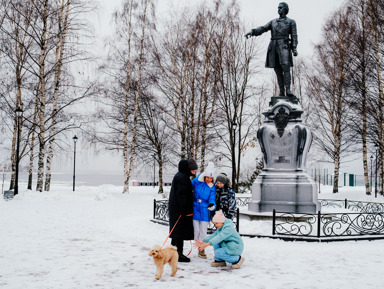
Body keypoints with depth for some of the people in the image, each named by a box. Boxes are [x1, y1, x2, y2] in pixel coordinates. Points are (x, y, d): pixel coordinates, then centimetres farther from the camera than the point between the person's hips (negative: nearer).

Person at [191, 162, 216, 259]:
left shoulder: (212, 187, -4)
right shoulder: (196, 182, -3)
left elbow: (212, 199, -11)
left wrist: (212, 205, -33)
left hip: (204, 212, 0)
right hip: (195, 210, 0)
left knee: (203, 232, 3)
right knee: (196, 231, 2)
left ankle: (201, 250, 15)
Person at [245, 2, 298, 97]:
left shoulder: (291, 22, 11)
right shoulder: (273, 22, 22)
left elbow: (294, 36, 2)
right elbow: (263, 28, 7)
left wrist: (294, 48, -12)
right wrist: (252, 32, -12)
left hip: (284, 47, -4)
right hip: (273, 48, 4)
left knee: (286, 67, -20)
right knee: (278, 71, -1)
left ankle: (288, 90, -26)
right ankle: (281, 93, -1)